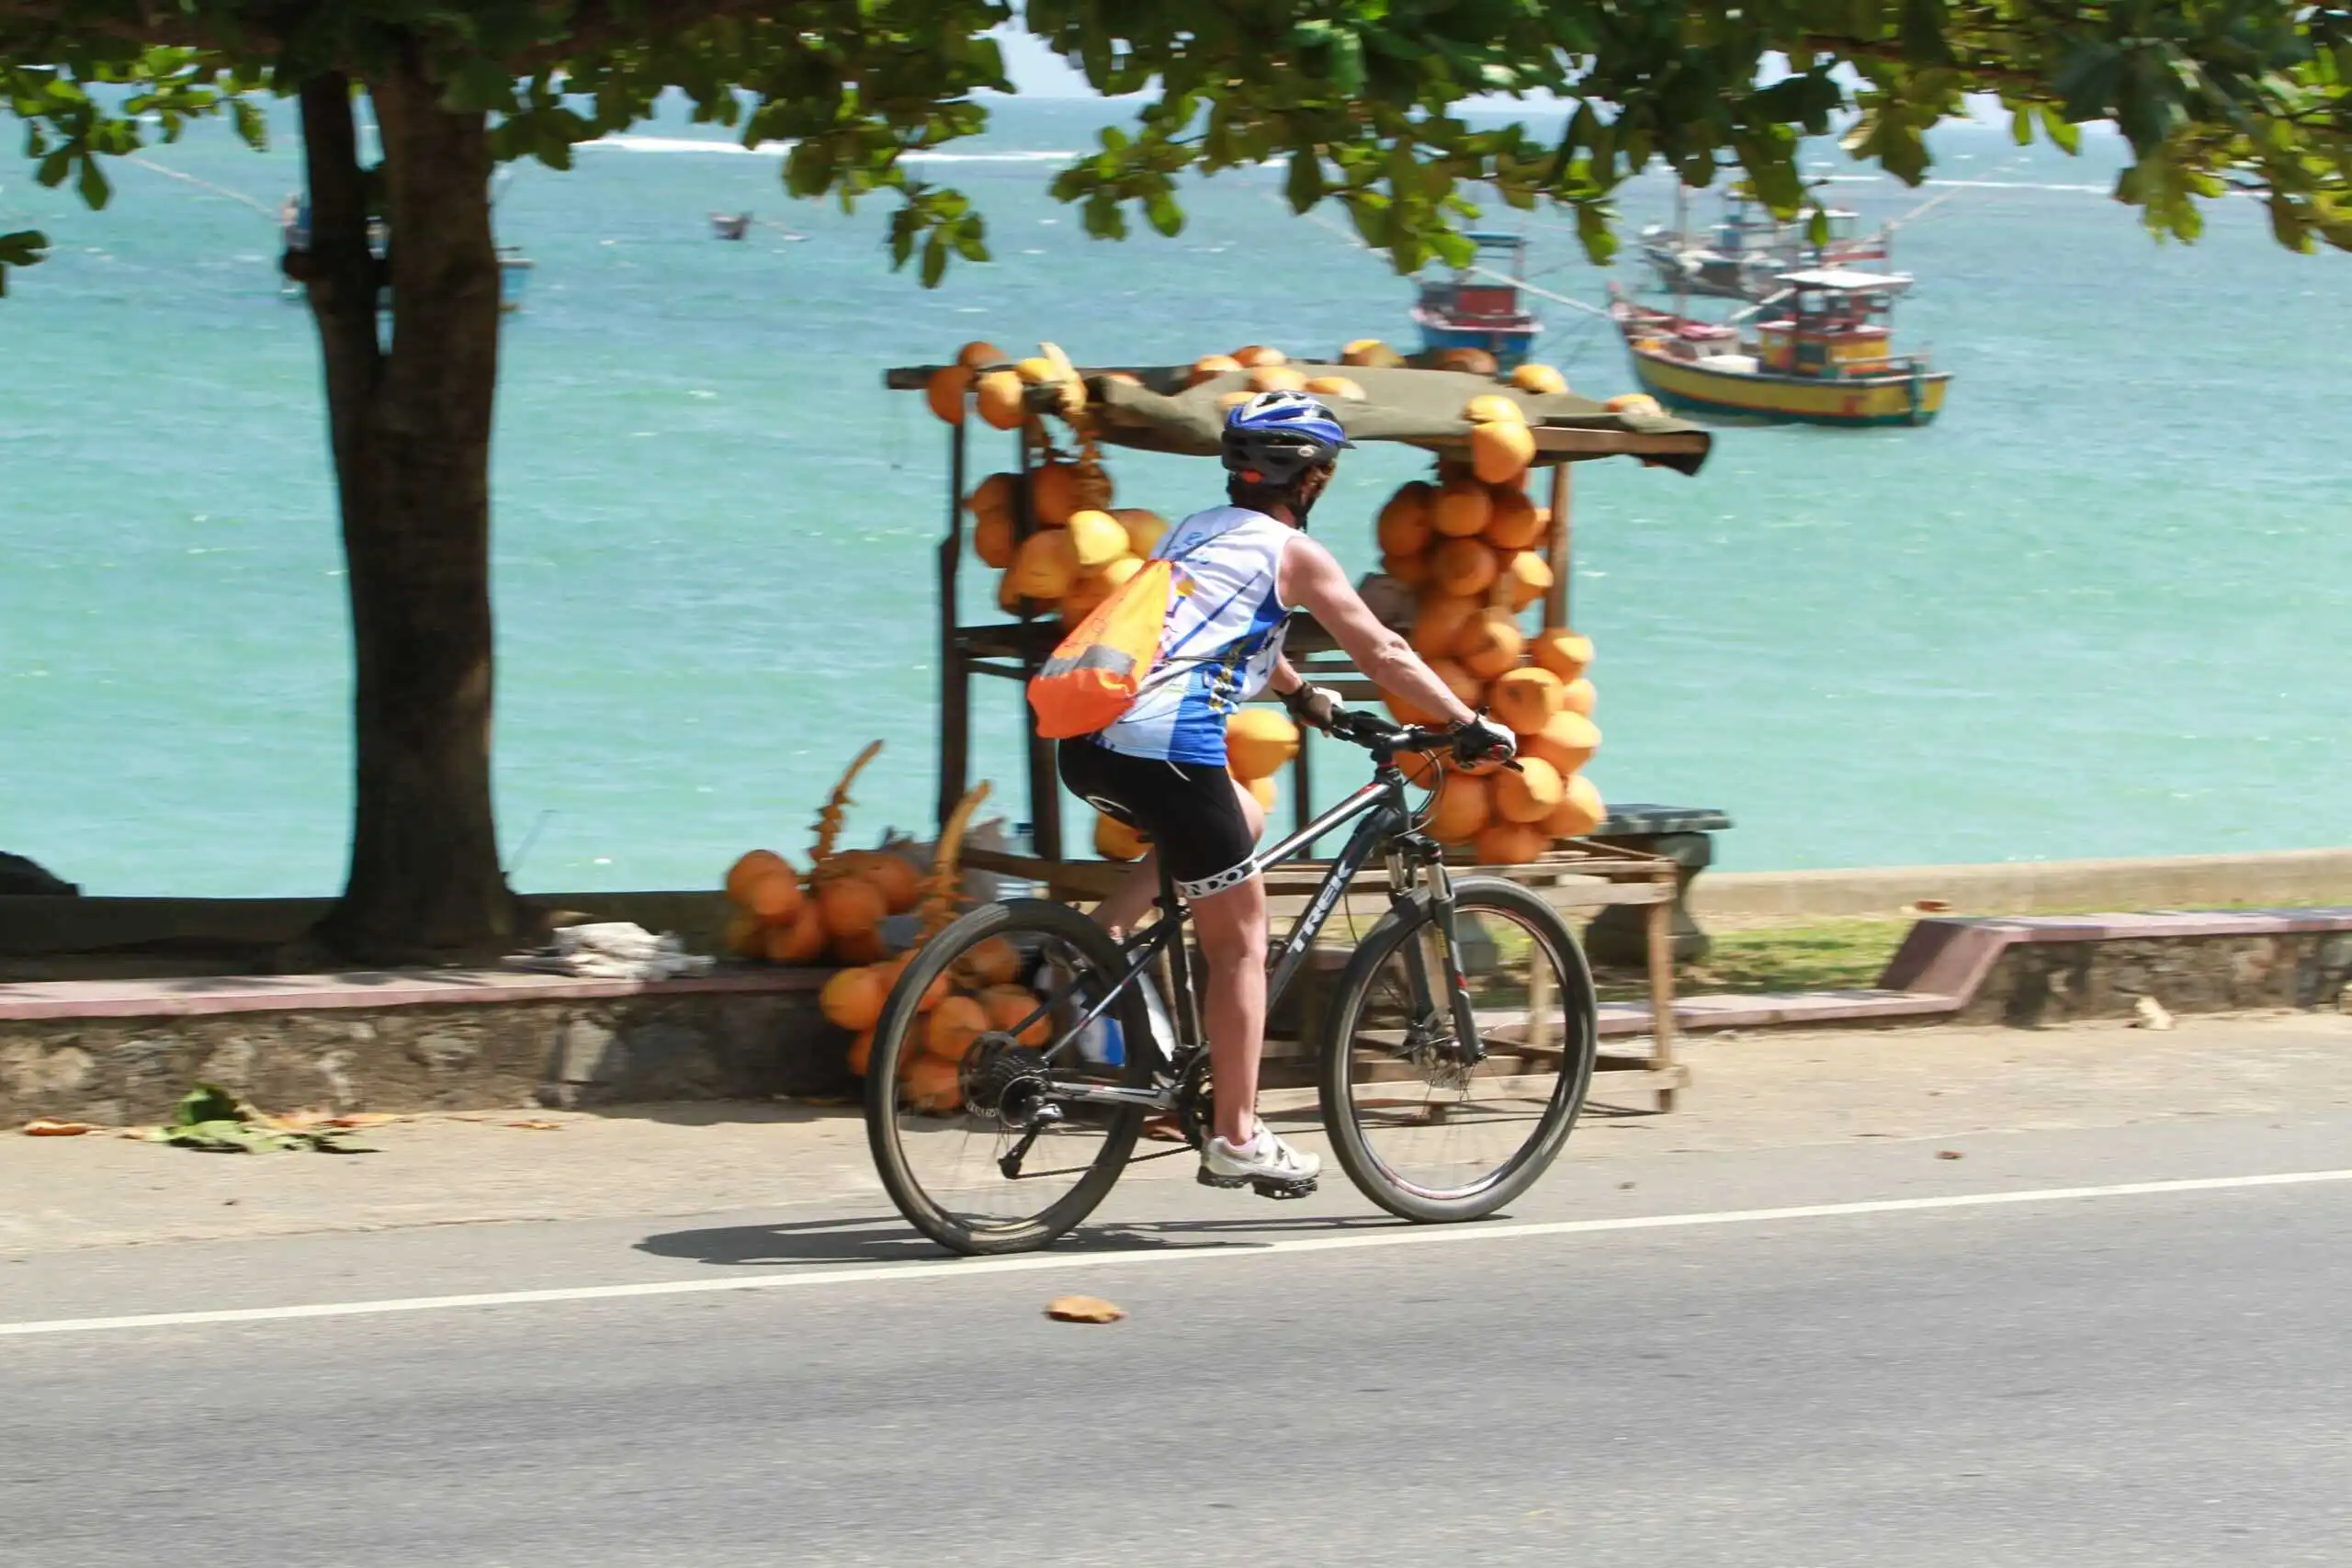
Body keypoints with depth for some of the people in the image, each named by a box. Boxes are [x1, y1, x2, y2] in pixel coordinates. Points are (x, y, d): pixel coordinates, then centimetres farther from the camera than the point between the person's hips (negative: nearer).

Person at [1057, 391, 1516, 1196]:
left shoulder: (1197, 530, 26)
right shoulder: (1293, 553, 5)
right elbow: (1383, 654, 7)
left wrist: (1299, 692, 58)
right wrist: (1471, 725, 17)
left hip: (1089, 744, 7)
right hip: (1168, 747, -7)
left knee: (1243, 822, 31)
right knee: (1240, 941, 5)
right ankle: (1237, 1140, 5)